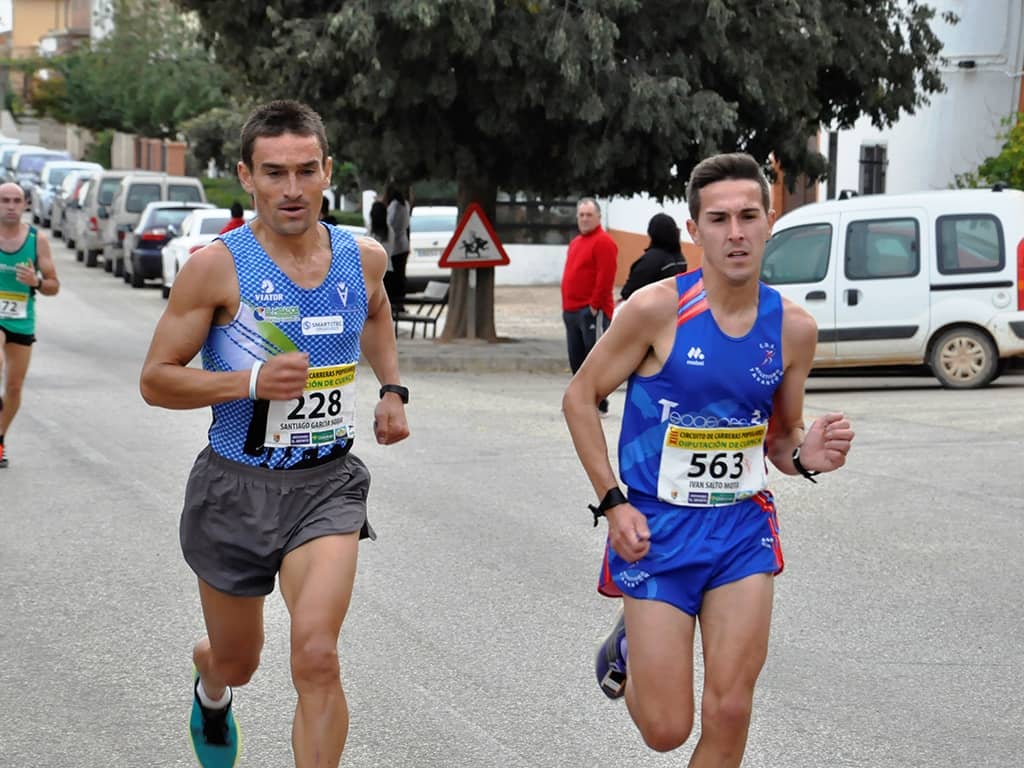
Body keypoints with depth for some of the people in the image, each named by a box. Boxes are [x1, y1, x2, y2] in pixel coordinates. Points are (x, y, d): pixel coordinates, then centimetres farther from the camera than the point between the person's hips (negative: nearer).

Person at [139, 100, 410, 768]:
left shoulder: (364, 257, 0)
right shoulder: (218, 267, -13)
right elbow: (156, 379, -11)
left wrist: (392, 390, 12)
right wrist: (253, 381, -24)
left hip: (327, 485, 1)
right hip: (236, 487, -1)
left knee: (317, 657, -19)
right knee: (236, 662, 18)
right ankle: (211, 692, 58)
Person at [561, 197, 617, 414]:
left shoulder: (603, 242, -9)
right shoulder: (576, 242, 19)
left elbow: (605, 277, -17)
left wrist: (595, 305, -18)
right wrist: (566, 306, 16)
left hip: (592, 312, -9)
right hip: (572, 311, 9)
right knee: (576, 359, 12)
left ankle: (599, 403, -2)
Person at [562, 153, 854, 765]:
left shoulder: (793, 328, -3)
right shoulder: (658, 309, -14)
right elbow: (580, 398, -4)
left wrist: (805, 455, -13)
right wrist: (613, 503, -11)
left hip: (744, 527, 3)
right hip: (658, 528, -3)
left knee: (730, 712, -2)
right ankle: (631, 647, 37)